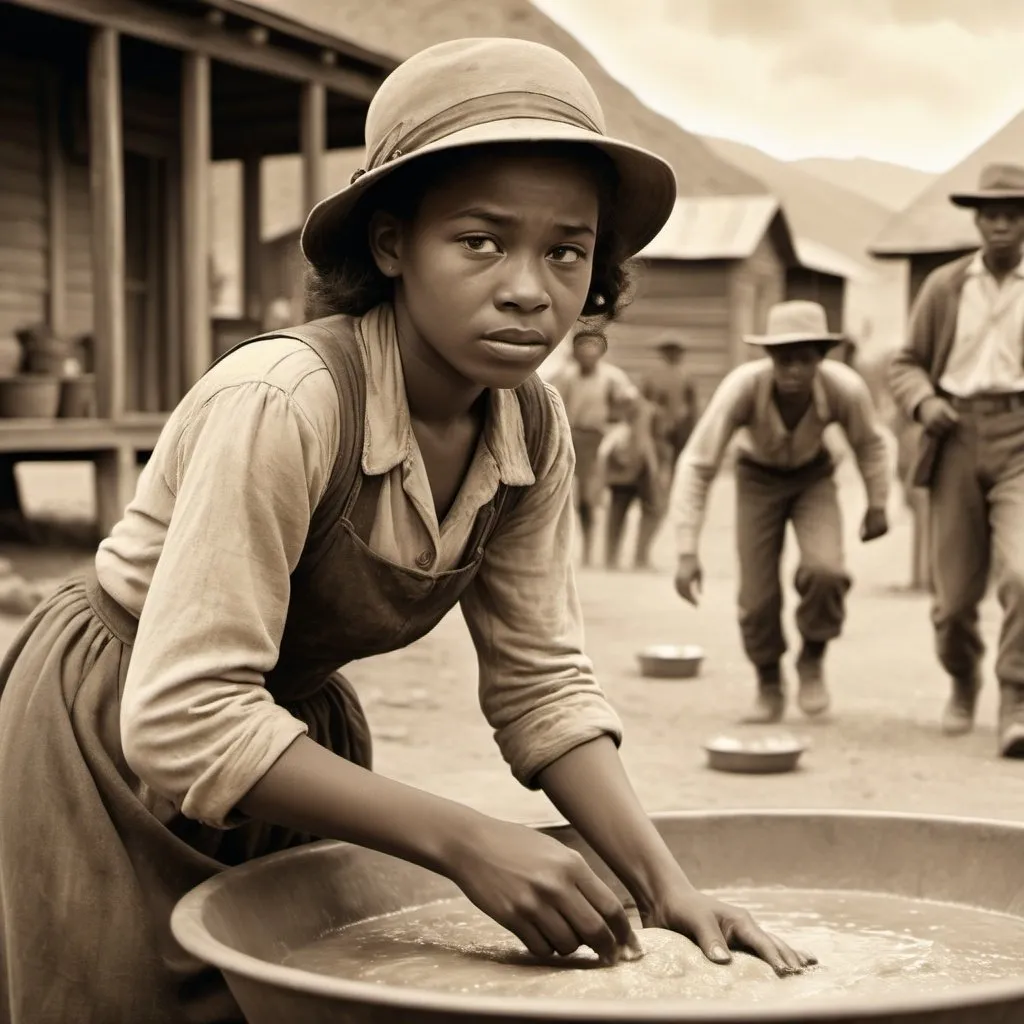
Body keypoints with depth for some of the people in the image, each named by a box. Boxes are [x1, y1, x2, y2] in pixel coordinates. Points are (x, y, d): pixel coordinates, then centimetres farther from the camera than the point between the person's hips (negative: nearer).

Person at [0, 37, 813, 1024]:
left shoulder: (532, 428, -11)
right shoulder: (282, 402, -32)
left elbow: (541, 683, -6)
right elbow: (186, 721, -35)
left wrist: (663, 882, -18)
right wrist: (461, 842, -36)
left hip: (293, 734, 6)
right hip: (116, 740, -5)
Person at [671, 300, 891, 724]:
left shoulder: (846, 388, -32)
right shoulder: (742, 386, -36)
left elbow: (869, 443, -9)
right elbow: (696, 465, -32)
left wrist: (877, 505, 3)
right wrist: (687, 553, -36)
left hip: (813, 477, 0)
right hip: (758, 478, 0)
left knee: (825, 572, -24)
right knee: (758, 596, -6)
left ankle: (812, 660, 6)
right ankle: (769, 685, 23)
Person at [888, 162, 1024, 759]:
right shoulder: (944, 286, 9)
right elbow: (907, 364, 12)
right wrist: (924, 402, -8)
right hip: (958, 440, 2)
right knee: (954, 591, 8)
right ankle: (963, 682, 36)